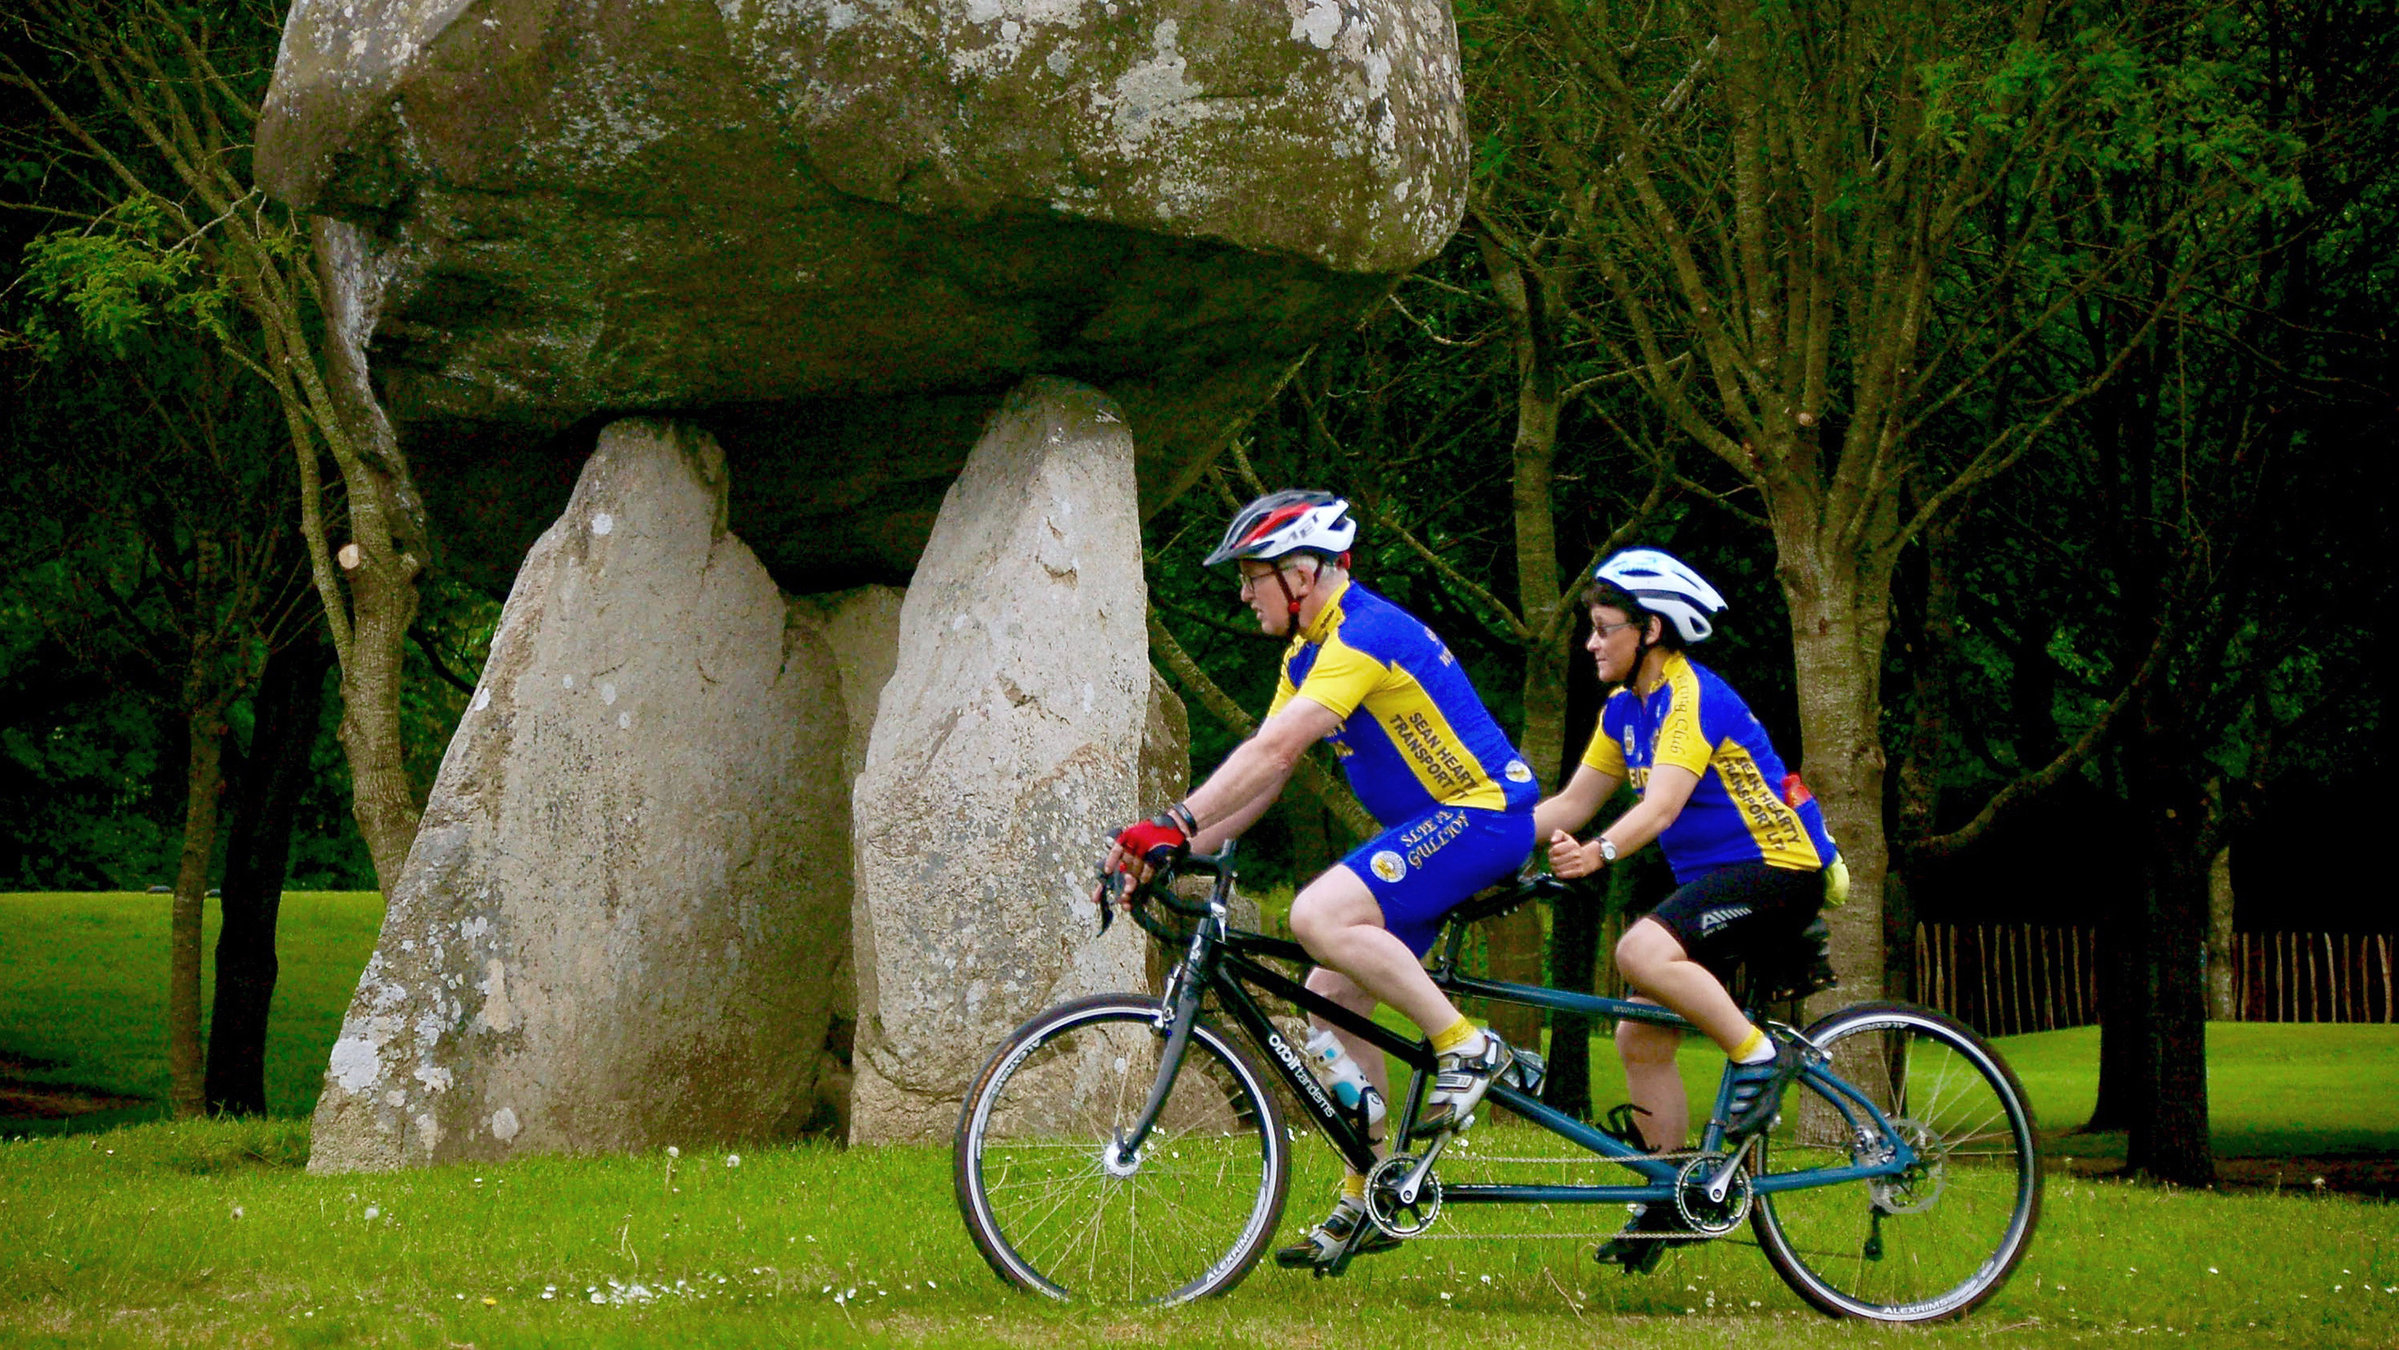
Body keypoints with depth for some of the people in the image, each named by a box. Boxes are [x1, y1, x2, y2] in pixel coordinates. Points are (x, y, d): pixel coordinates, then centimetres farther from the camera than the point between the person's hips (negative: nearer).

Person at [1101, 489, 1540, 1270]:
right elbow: (1261, 775, 10)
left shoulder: (1366, 634, -20)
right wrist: (1179, 850, -1)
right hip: (1427, 825, 10)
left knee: (1319, 916, -29)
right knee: (1329, 1002, 5)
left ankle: (1467, 1048, -18)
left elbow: (1273, 752, -29)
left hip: (1483, 815, -10)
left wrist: (1173, 824, -32)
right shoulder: (1309, 654, 12)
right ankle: (1366, 1199, 12)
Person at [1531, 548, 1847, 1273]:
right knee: (1639, 1036, 3)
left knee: (1642, 951, -32)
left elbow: (1662, 805, -32)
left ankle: (1761, 1057, -18)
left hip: (1777, 869, -10)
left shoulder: (1693, 697, -18)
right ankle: (1671, 1200, 12)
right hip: (1712, 880, 10)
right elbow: (1568, 805, 13)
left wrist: (1599, 853, -48)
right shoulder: (1626, 710, 10)